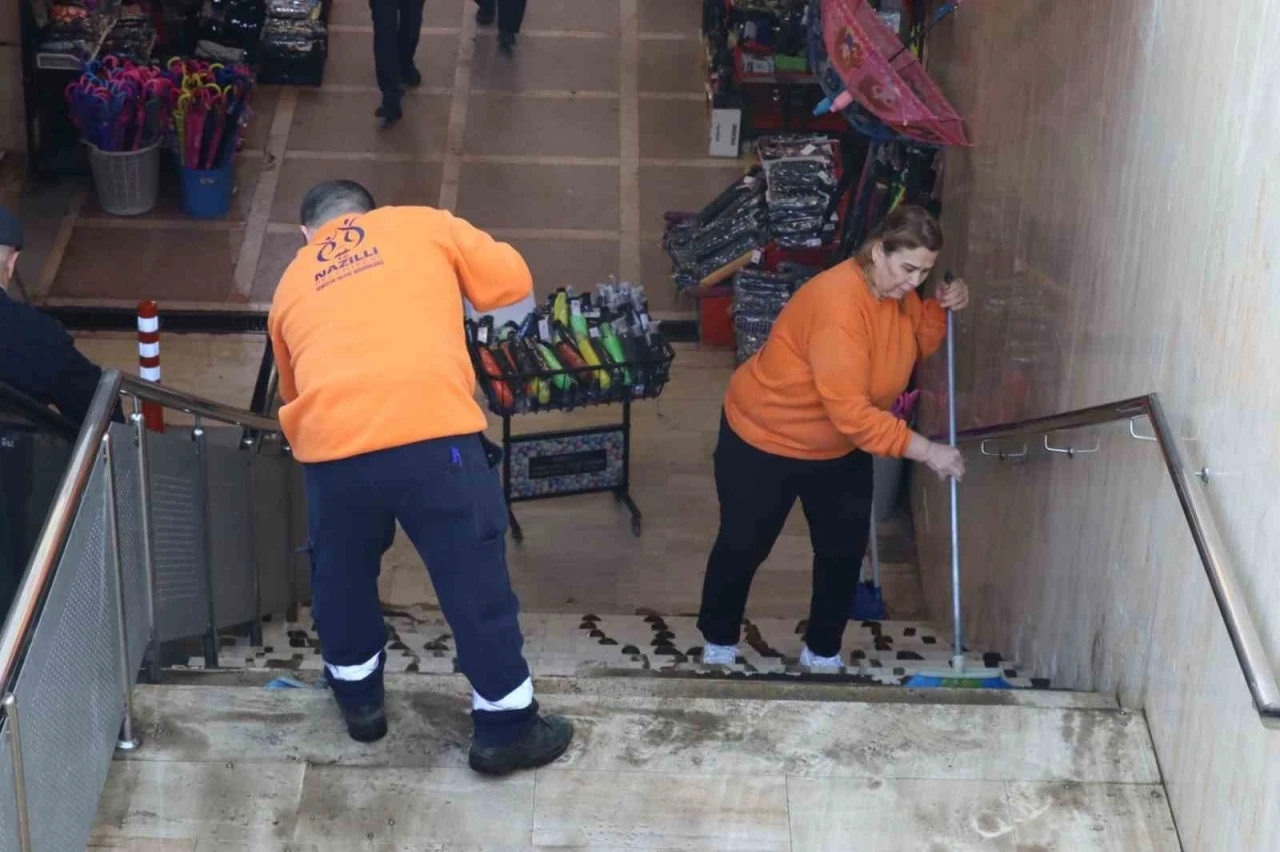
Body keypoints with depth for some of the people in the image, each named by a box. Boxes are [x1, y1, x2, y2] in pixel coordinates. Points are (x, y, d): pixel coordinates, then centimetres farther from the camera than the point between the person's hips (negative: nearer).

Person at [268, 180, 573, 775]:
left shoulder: (292, 282, 26)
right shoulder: (421, 224, 18)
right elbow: (512, 280, 17)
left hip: (331, 445, 3)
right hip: (432, 431, -2)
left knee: (341, 574, 28)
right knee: (475, 580, 12)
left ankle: (358, 698, 44)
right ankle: (506, 727, 22)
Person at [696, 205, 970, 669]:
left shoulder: (898, 291, -10)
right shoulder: (838, 305, -37)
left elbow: (916, 345, 10)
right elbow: (851, 413, -38)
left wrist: (940, 308, -11)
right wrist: (926, 451, -34)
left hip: (840, 447, 7)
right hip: (764, 439, -7)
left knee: (845, 549, 9)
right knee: (743, 545, 9)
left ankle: (822, 652, 26)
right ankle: (718, 642, 30)